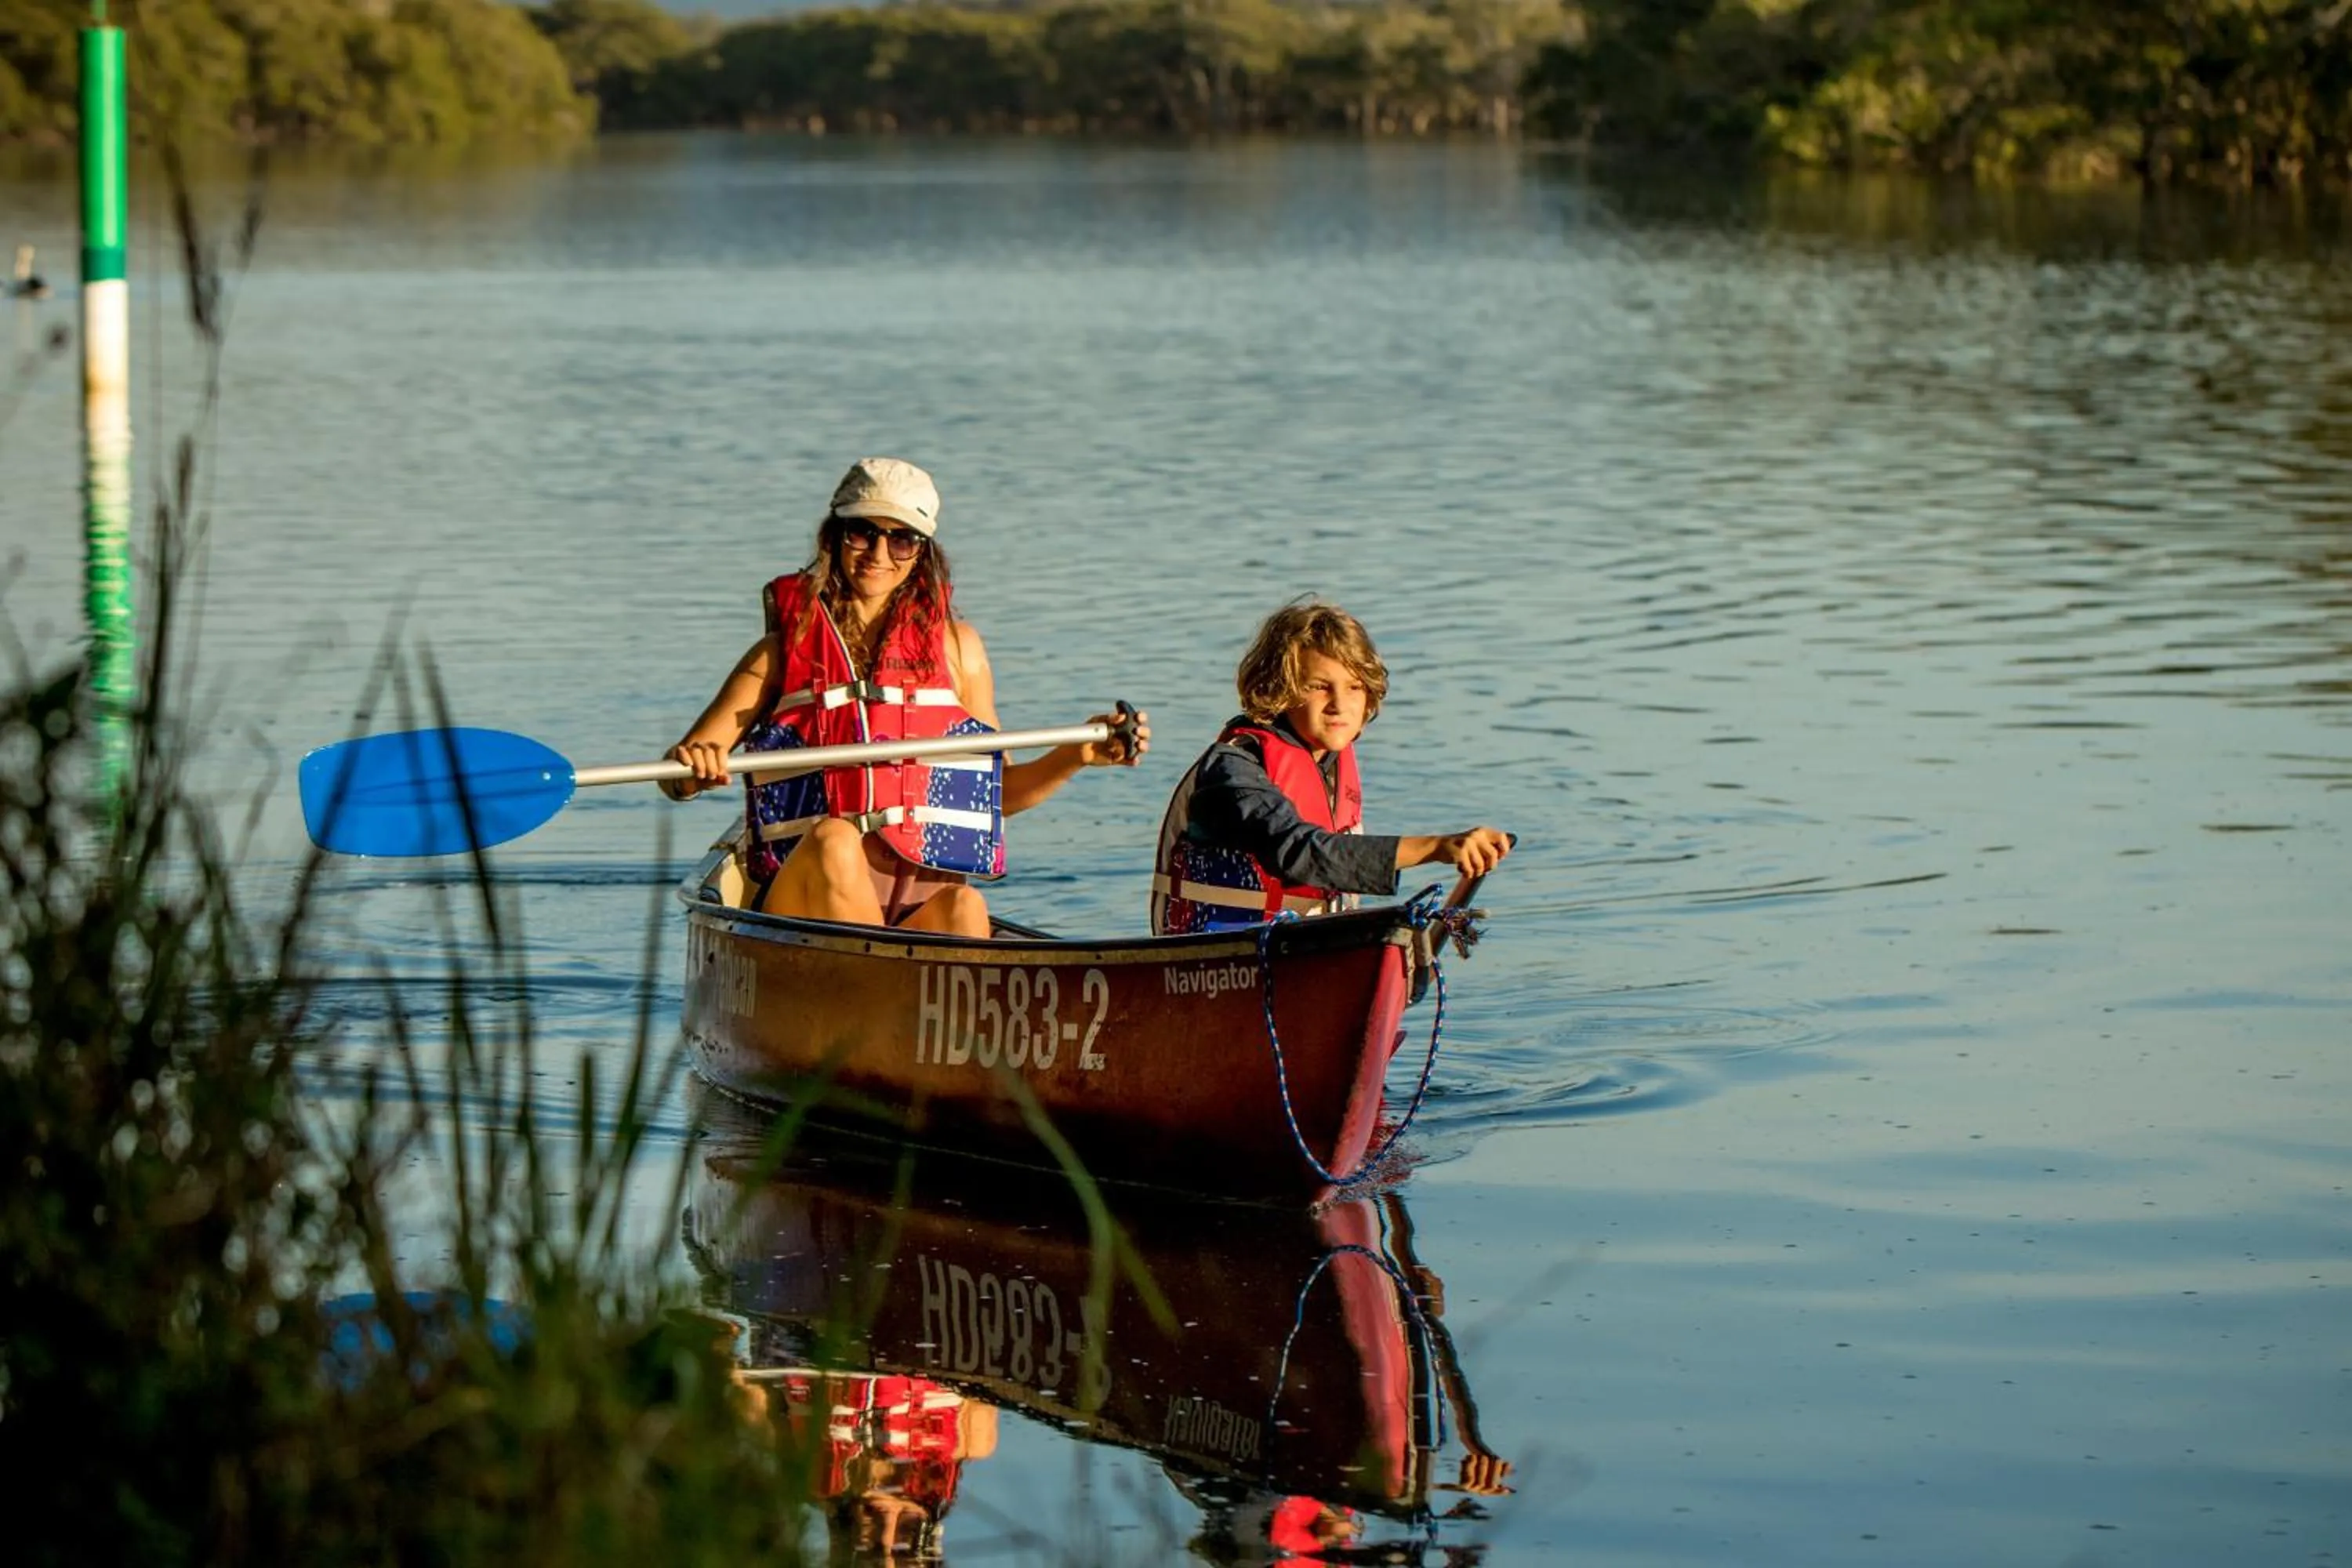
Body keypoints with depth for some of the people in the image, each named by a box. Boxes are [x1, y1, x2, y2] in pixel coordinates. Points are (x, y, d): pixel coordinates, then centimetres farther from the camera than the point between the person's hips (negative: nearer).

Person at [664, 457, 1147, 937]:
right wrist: (691, 765, -20)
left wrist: (1075, 756, 3)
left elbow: (998, 791, 21)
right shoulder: (786, 650, 7)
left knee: (964, 907, -32)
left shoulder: (956, 648, 12)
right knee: (835, 839, -33)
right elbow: (676, 780, 4)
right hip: (812, 899, -1)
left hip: (923, 905, 1)